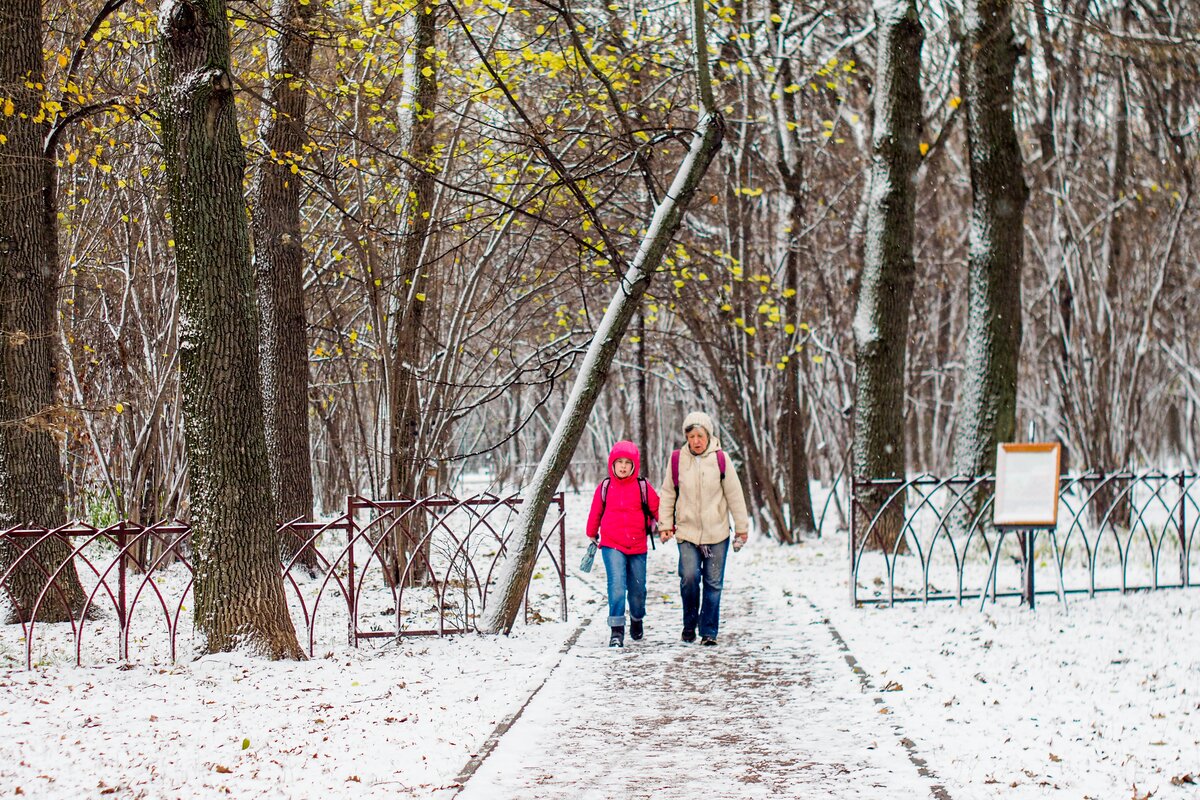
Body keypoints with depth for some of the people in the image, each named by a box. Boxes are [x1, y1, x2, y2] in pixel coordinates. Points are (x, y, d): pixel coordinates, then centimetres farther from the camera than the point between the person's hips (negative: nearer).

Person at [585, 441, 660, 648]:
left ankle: (637, 620, 40)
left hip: (637, 547, 1)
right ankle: (617, 631, -15)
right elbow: (595, 513, 15)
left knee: (637, 588, 11)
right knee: (617, 585, -17)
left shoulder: (643, 487, -1)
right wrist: (592, 534, 26)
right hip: (612, 546, -1)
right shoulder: (605, 487, 1)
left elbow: (657, 508, 5)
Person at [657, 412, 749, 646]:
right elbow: (667, 494, 11)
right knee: (689, 577, -13)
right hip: (687, 532, 0)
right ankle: (689, 624, 9)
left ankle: (709, 631, 13)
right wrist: (665, 524, 6)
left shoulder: (720, 460, -2)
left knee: (713, 583, 2)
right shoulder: (677, 460, 1)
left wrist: (741, 528, 6)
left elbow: (735, 495, 4)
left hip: (717, 533, 0)